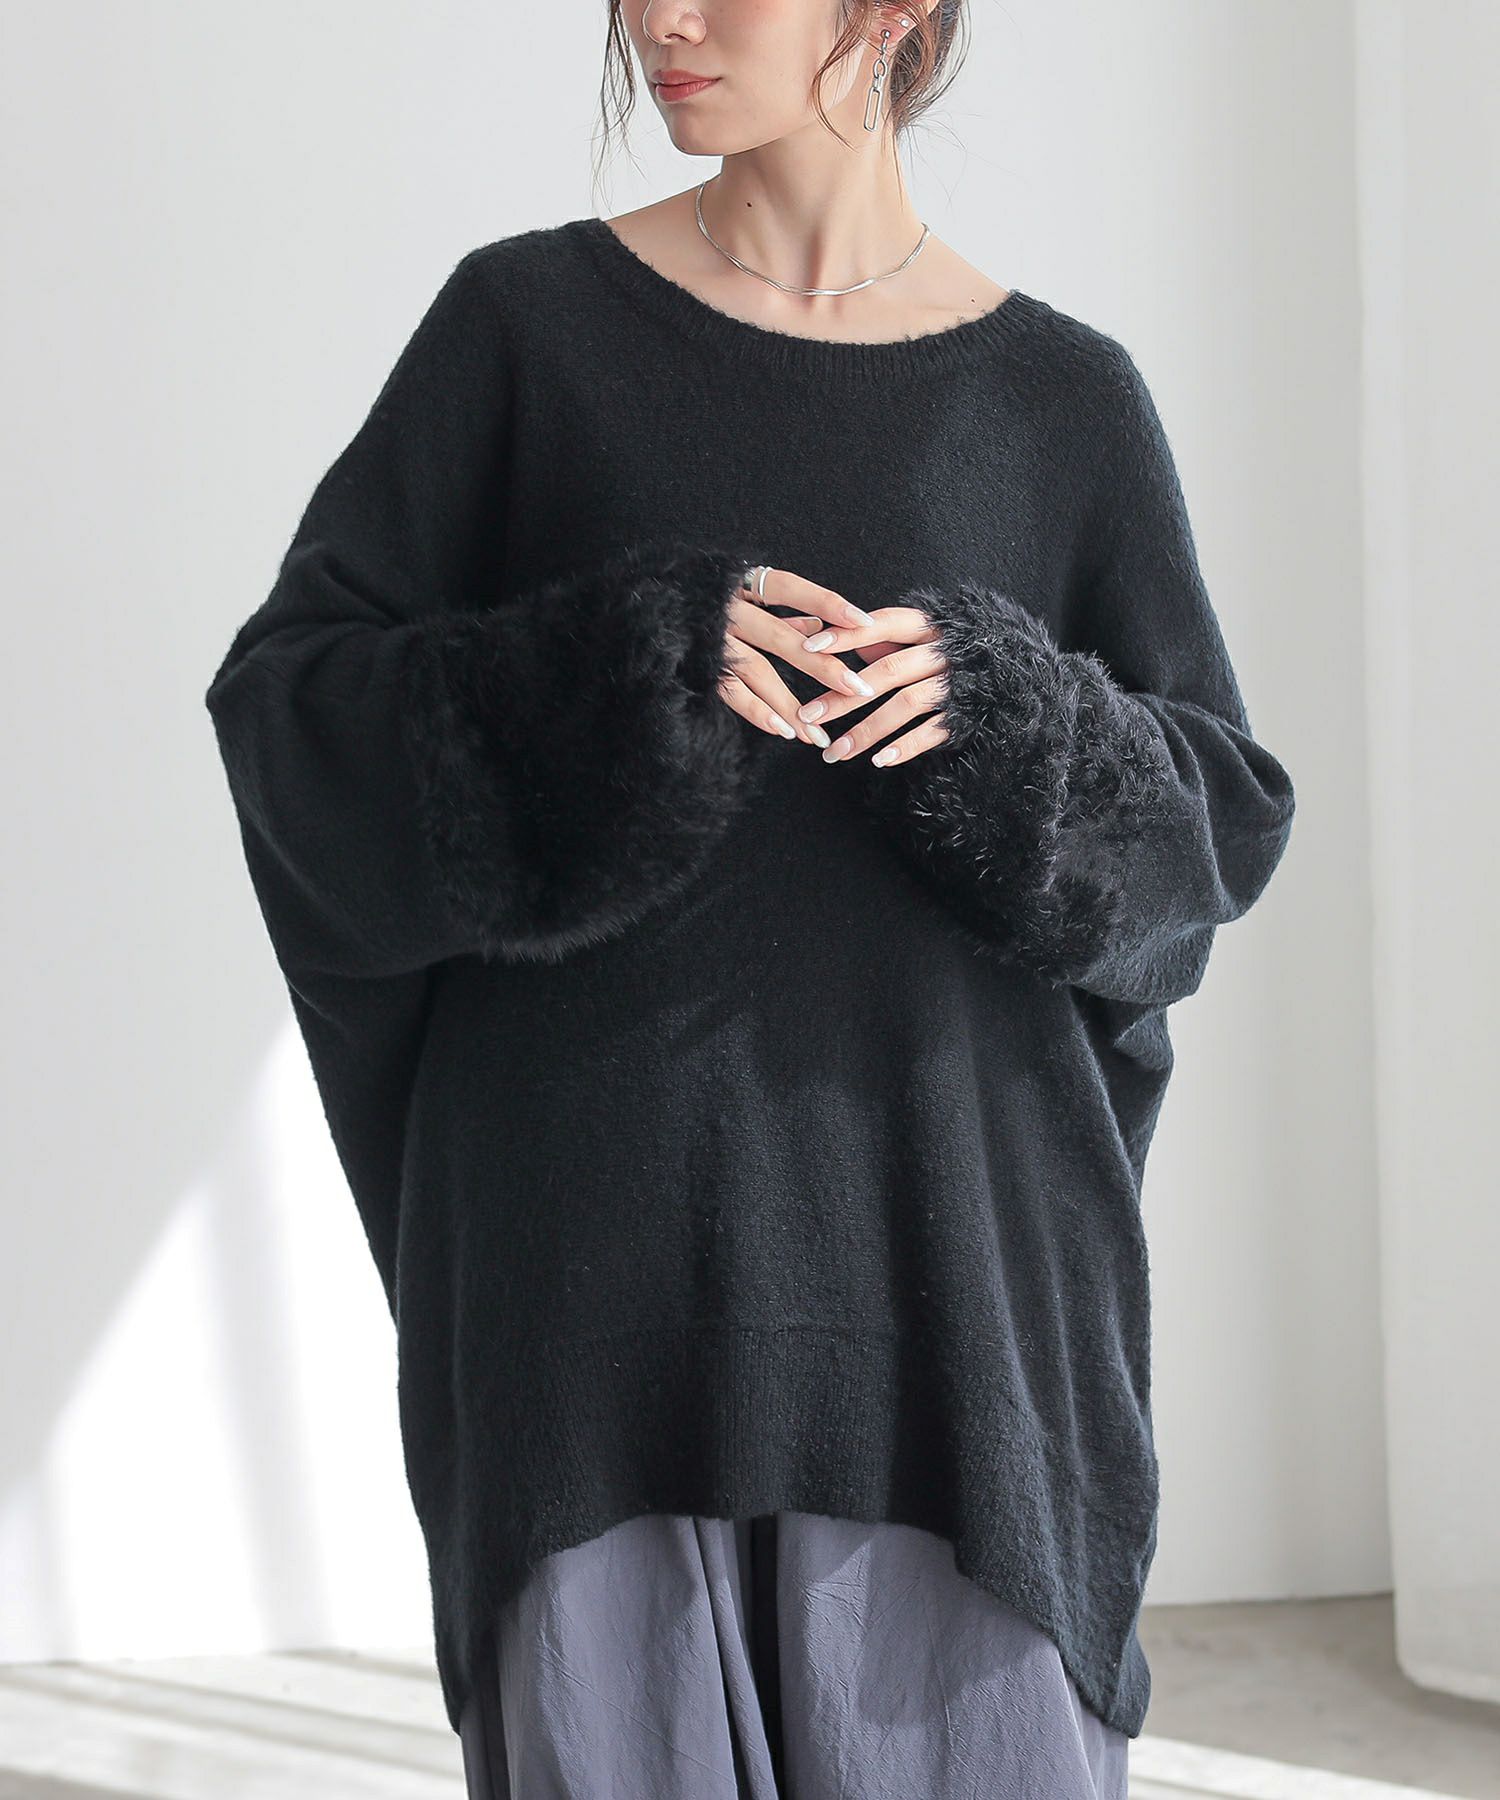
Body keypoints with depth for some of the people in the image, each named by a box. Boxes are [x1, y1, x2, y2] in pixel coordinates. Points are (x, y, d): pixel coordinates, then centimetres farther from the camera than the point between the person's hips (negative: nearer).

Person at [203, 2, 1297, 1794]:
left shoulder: (1067, 399, 6)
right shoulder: (523, 319, 4)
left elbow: (1222, 816, 6)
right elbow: (286, 703, -1)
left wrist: (1005, 707, -15)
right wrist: (624, 659, -18)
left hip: (942, 1238, 1)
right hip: (604, 1231, 0)